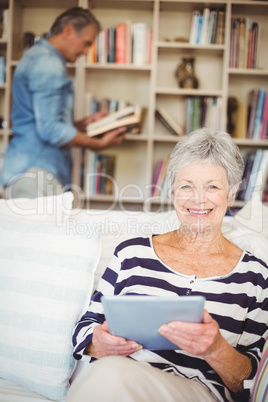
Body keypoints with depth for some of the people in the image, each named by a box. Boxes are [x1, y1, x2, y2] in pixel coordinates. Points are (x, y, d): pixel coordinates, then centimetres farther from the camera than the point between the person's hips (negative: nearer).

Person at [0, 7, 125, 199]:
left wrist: (82, 124, 17)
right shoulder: (48, 64, -13)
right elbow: (50, 130, -20)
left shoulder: (38, 56, 21)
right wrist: (99, 144, -11)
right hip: (35, 174, -11)